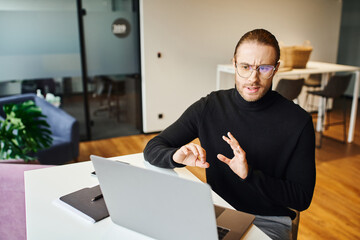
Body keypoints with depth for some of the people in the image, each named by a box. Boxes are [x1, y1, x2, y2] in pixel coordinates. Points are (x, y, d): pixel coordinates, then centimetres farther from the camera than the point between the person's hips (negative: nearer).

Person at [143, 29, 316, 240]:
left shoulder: (298, 121, -11)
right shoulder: (209, 107, -5)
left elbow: (303, 199, -9)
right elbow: (152, 148, -2)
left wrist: (250, 175, -24)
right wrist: (176, 156, -26)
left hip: (268, 221, -2)